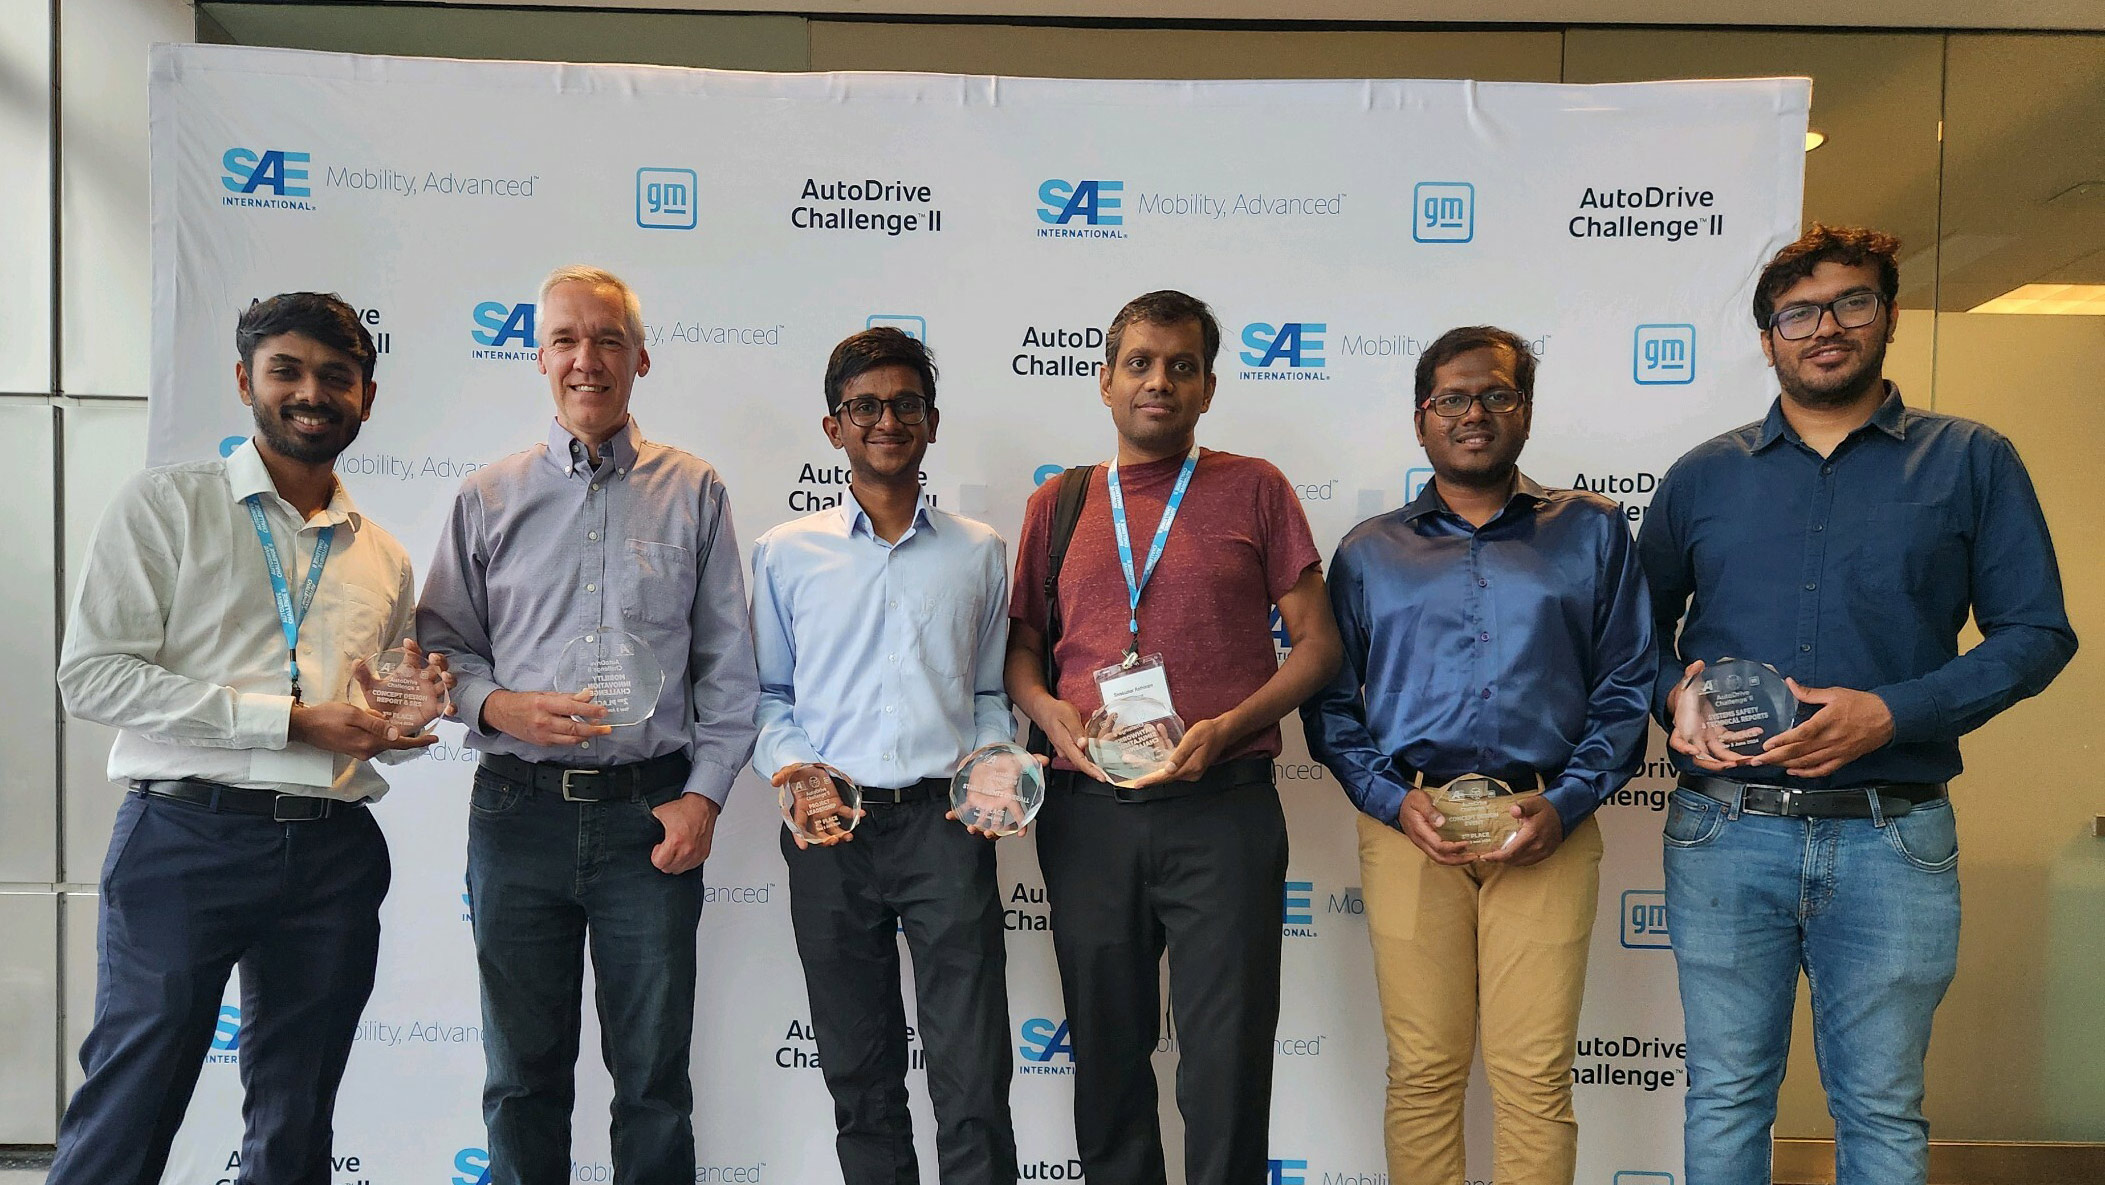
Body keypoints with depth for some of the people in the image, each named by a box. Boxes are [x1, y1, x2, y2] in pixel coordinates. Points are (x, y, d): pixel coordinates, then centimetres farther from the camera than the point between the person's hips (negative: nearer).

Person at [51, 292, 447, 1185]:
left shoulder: (383, 558, 15)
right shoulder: (164, 505, 1)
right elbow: (93, 676, -9)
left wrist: (405, 720, -2)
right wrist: (290, 719, -15)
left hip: (335, 852, 4)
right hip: (187, 836, -4)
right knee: (128, 1113, 0)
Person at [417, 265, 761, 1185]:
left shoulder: (694, 492, 5)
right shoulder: (488, 498, 8)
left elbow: (730, 664, 4)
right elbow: (439, 646, 9)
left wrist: (705, 793, -4)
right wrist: (499, 706, -11)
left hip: (651, 812, -1)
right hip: (520, 808, 1)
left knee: (654, 1075, 7)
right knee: (523, 1074, 12)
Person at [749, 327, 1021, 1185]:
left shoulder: (980, 551, 10)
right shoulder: (786, 553, 8)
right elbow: (767, 692, 11)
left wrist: (987, 760, -4)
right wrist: (790, 764, -7)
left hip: (945, 818, 0)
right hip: (831, 826, 1)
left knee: (973, 1079, -2)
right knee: (858, 1072, 11)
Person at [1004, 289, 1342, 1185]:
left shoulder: (1252, 489, 4)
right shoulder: (1058, 504, 11)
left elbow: (1318, 644, 2)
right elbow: (1019, 642, 15)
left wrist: (1227, 727, -13)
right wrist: (1047, 709, -6)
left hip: (1224, 810, -2)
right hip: (1088, 811, 3)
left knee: (1226, 1060, 4)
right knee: (1106, 1050, 15)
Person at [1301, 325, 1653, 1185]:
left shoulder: (1592, 533, 12)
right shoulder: (1368, 553, 14)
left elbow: (1627, 687, 7)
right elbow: (1330, 702, 9)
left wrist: (1564, 803, -6)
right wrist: (1393, 800, -6)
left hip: (1547, 828, 0)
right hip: (1409, 826, 1)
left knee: (1536, 1076, 0)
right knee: (1423, 1072, 3)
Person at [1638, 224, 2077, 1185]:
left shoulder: (1970, 463, 6)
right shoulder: (1703, 477, 10)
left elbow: (2036, 634, 2)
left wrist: (1891, 713, -13)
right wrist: (1674, 694, -7)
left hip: (1893, 841, -1)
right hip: (1724, 832, 1)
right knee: (1725, 1098, 11)